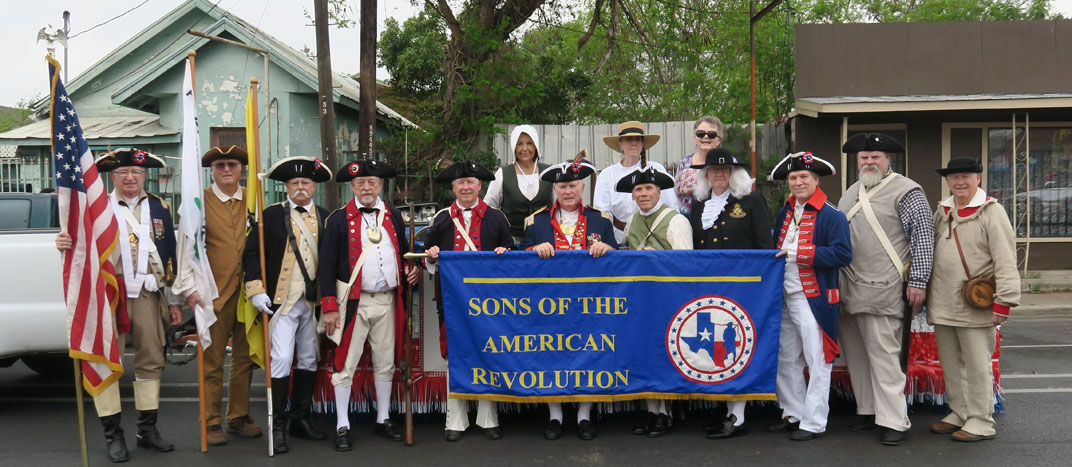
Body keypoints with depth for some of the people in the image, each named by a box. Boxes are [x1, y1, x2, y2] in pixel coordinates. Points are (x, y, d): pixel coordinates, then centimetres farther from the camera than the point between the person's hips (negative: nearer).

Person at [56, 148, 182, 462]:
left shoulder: (160, 208, 11)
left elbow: (171, 256, 12)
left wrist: (174, 301, 11)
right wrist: (65, 244, -24)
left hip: (148, 295, 3)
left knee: (151, 361, 7)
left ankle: (147, 430, 19)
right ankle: (113, 435, 8)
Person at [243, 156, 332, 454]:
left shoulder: (325, 217, 8)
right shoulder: (271, 215, 1)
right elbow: (252, 253, -2)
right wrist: (256, 290, -11)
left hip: (315, 302, 4)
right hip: (283, 301, -3)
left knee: (308, 360, 10)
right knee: (281, 360, -8)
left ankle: (300, 420, 23)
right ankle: (277, 427, 1)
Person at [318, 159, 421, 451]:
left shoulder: (393, 216, 8)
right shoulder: (339, 219, -4)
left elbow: (404, 251, 20)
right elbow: (327, 266, -5)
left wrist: (412, 269, -2)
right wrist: (330, 307, -11)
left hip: (388, 301, 4)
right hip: (354, 302, -4)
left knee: (385, 363, 12)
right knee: (346, 365, 0)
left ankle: (383, 420, 25)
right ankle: (342, 427, 10)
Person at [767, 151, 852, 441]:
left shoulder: (831, 215, -9)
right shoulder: (784, 212, 12)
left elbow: (843, 255, -19)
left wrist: (799, 252, -22)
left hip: (814, 298, -7)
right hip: (784, 298, 8)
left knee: (817, 362, 0)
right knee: (786, 360, 15)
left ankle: (814, 423, 9)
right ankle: (793, 414, 28)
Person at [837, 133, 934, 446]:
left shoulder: (906, 191, -4)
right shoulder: (851, 193, 19)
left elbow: (923, 237, -8)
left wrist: (918, 281, -13)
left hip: (882, 291, -7)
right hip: (847, 290, 8)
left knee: (883, 354, -7)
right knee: (856, 353, 12)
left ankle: (894, 421, 1)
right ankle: (868, 411, 24)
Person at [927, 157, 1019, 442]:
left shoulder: (991, 211, -7)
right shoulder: (942, 211, 12)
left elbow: (1005, 259, -11)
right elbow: (929, 251, 20)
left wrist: (1004, 301, -16)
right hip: (943, 305, 7)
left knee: (977, 365, 0)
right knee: (950, 363, 14)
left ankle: (981, 422, 11)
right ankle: (959, 414, 27)